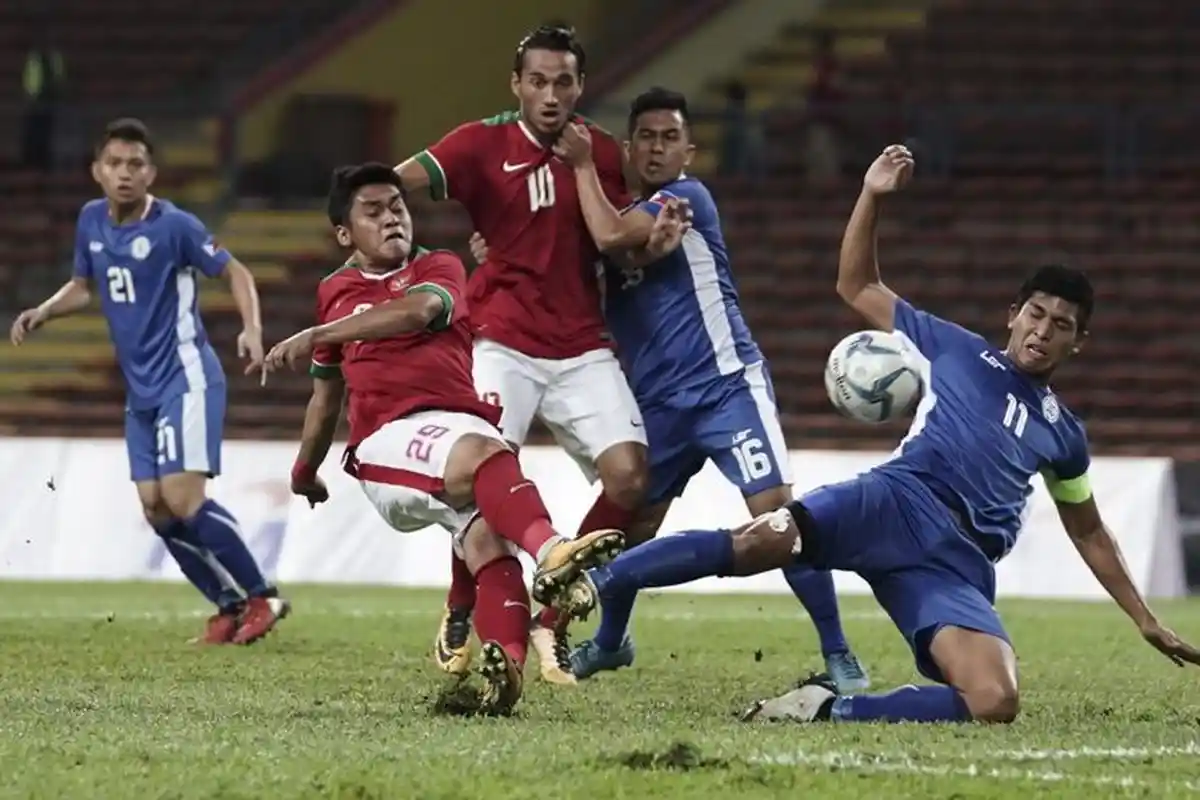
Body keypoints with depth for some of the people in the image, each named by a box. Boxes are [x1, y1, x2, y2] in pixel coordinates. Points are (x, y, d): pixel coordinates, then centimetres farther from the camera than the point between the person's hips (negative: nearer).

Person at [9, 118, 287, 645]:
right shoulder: (91, 221, 6)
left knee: (181, 499, -18)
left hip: (185, 377, -7)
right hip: (140, 388, 7)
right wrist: (42, 313, 3)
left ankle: (262, 597, -5)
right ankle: (230, 606, 14)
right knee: (155, 509, 2)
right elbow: (83, 286, 22)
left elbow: (235, 272, -6)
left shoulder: (174, 225, -14)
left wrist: (252, 329, -22)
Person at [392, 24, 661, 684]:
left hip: (583, 349, 3)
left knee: (627, 475, -13)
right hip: (504, 344, -3)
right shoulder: (484, 145, -3)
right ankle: (459, 619, 5)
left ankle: (552, 623, 3)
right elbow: (398, 182, -16)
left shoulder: (603, 154, 7)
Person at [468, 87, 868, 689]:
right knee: (632, 522, 14)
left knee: (777, 511, -18)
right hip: (659, 404, 7)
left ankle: (838, 656, -15)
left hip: (726, 386, -7)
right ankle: (610, 642, 39)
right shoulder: (626, 214, 15)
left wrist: (581, 164, -7)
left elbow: (611, 237, -20)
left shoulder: (688, 198, -6)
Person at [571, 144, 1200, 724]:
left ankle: (829, 708, -21)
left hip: (956, 569, 2)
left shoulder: (1062, 433, 27)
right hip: (898, 505, -2)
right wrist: (872, 197, 10)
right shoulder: (953, 350, 21)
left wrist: (1144, 619, 36)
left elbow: (1089, 534, 38)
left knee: (995, 705, -29)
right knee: (763, 540, -35)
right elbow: (857, 288, 23)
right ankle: (588, 586, -39)